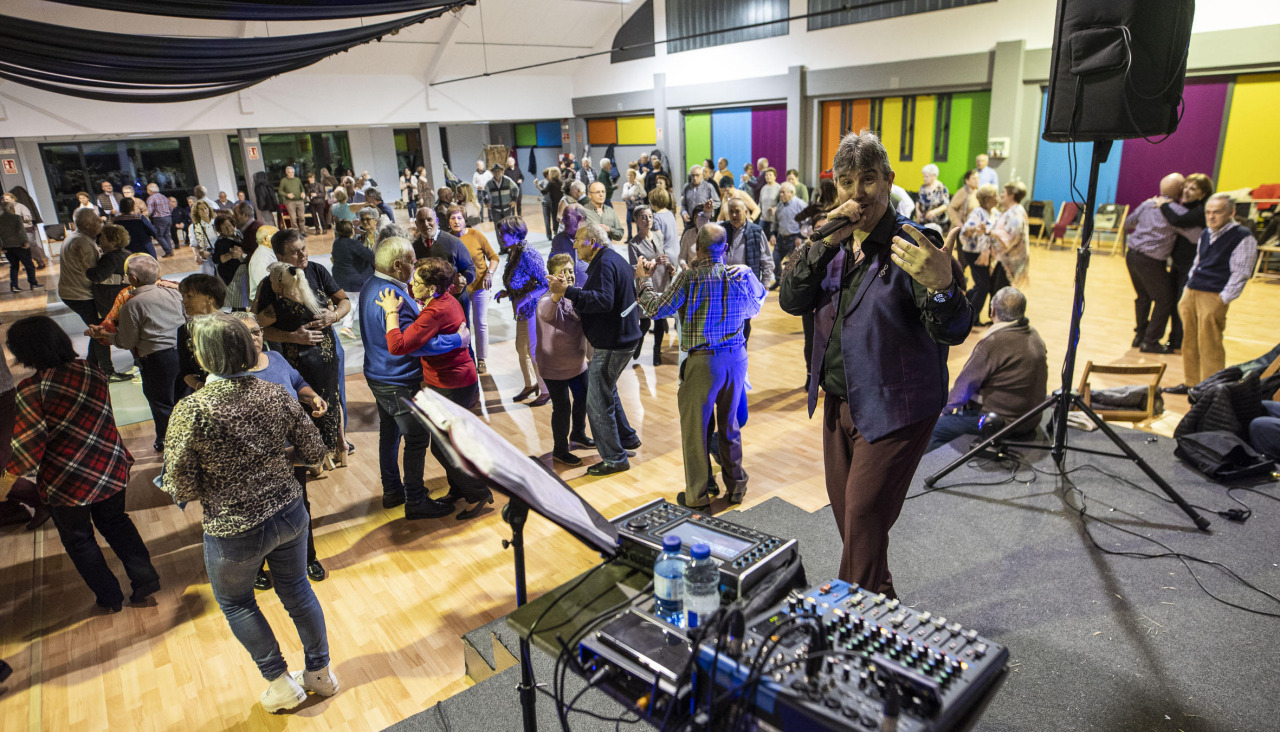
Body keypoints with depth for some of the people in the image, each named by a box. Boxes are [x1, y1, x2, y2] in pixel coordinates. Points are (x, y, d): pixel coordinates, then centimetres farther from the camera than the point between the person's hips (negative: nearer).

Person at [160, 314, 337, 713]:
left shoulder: (191, 410, -21)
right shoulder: (276, 394, -10)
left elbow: (180, 487, -15)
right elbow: (314, 451, -2)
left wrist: (215, 484, 5)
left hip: (233, 531, -3)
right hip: (290, 513, 4)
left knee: (235, 602, 24)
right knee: (296, 589, 24)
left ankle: (281, 683, 32)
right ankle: (320, 673, 40)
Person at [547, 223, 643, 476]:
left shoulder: (604, 264, -19)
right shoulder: (615, 259, 15)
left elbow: (603, 300, -33)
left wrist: (568, 291, -35)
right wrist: (572, 290, 15)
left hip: (611, 345, -11)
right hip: (624, 338, 11)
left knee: (598, 402, -3)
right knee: (607, 391, 26)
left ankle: (614, 459, 6)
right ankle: (627, 438, 37)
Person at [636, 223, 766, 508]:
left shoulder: (690, 278, -15)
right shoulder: (742, 276, -2)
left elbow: (656, 308, -10)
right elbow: (753, 309, 14)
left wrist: (643, 280, 5)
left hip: (703, 360, -4)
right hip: (737, 357, 5)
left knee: (695, 427, 9)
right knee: (730, 424, 19)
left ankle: (697, 494, 17)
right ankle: (736, 486, 30)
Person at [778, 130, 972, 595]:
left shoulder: (913, 246, -15)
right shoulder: (836, 243, 5)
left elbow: (953, 331, -23)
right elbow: (791, 300, -5)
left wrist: (943, 286, -45)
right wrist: (823, 244, -18)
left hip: (893, 411, -7)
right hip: (838, 402, 7)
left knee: (862, 522, -3)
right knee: (845, 514, 19)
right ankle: (874, 603, 42)